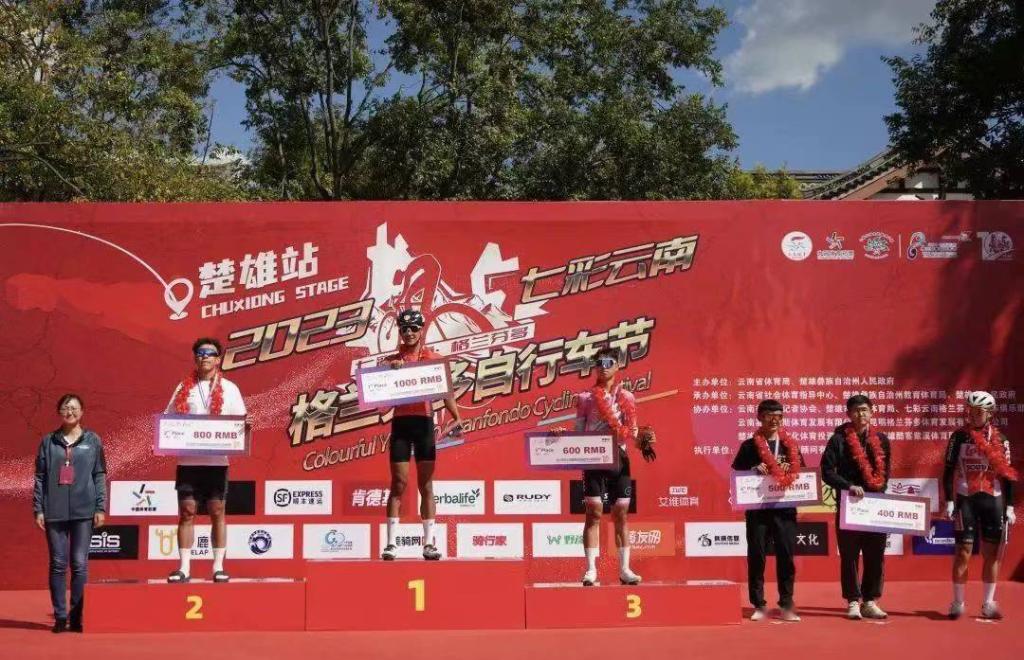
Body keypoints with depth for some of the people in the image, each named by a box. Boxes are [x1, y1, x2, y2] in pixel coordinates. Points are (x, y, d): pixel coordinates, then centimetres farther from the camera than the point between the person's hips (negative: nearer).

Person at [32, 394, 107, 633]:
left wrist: (101, 508, -1)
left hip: (84, 511, -1)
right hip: (54, 512, 1)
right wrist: (38, 509, 1)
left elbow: (100, 476, 5)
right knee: (58, 564, 3)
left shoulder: (93, 441, 6)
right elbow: (40, 477, 7)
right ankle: (60, 616, 9)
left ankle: (77, 616, 6)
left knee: (80, 564, 0)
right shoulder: (48, 441, 8)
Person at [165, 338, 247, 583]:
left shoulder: (228, 388, 7)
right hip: (188, 460, 1)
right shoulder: (184, 388, 9)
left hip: (217, 461, -1)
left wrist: (245, 426, -16)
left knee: (217, 512, 3)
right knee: (187, 512, 2)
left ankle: (218, 567, 9)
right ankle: (184, 568, 7)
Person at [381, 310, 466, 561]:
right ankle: (390, 544, 2)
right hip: (401, 422, 0)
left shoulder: (434, 359, 6)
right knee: (399, 484, -1)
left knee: (426, 485, 3)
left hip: (424, 422, 0)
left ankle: (429, 543, 8)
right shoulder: (392, 361, 9)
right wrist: (391, 369, -16)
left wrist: (456, 416, -11)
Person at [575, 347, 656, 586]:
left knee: (621, 513, 3)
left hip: (619, 458, 2)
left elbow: (632, 432, 11)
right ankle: (591, 570, -2)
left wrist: (643, 440, -9)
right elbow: (578, 431, 6)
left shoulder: (626, 397, 11)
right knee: (594, 512, -4)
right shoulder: (586, 397, 7)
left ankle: (624, 569, 9)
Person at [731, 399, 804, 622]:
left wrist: (789, 477, -9)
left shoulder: (791, 445, 11)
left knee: (786, 556, 3)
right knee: (756, 556, 1)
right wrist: (753, 470, -16)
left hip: (785, 508, 2)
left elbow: (800, 473, 12)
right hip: (757, 509, -2)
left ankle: (786, 605, 11)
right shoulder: (749, 446, 4)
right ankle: (759, 605, 9)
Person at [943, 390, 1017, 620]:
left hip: (993, 500, 2)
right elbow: (949, 471, 1)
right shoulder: (959, 437, 1)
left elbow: (1007, 475, 9)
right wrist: (949, 501, -7)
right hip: (966, 500, -2)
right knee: (963, 552, -5)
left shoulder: (1000, 439, 6)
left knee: (992, 553, 5)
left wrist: (1009, 506, 4)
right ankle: (958, 603, 3)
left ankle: (988, 604, 14)